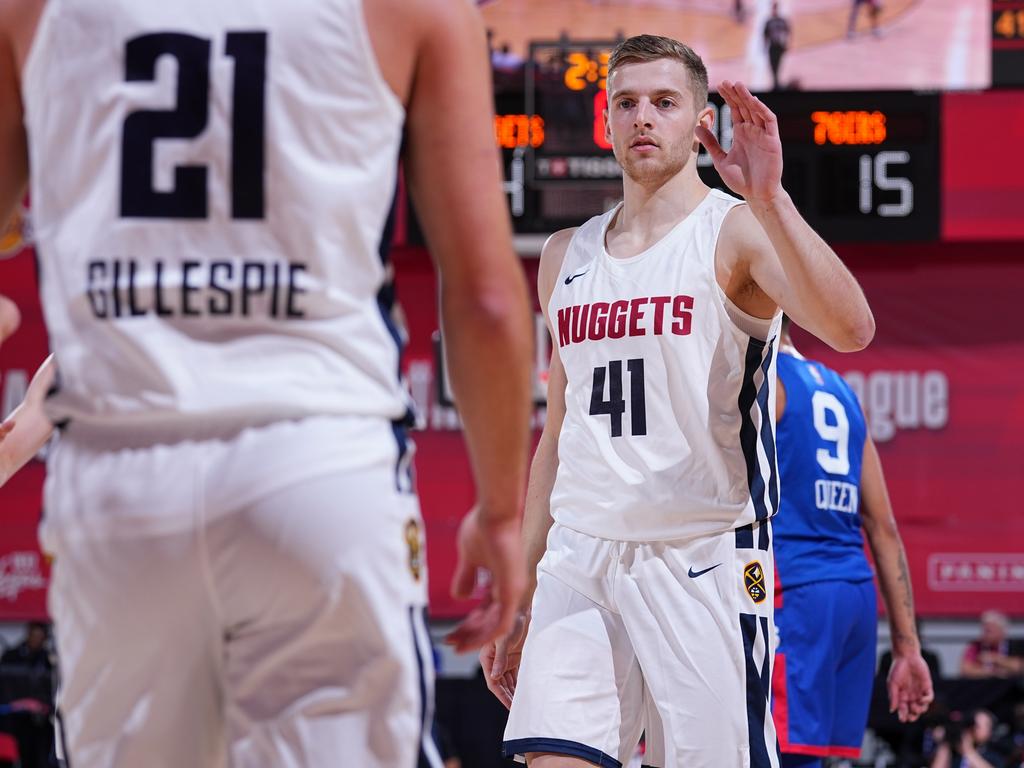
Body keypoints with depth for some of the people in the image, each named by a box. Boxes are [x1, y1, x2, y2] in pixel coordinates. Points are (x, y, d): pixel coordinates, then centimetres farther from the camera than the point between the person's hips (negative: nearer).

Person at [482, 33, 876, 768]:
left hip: (703, 563, -5)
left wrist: (768, 197, -32)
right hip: (579, 560, 5)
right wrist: (517, 598, 18)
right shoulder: (566, 258, 14)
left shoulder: (738, 232, -3)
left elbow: (850, 329, -23)